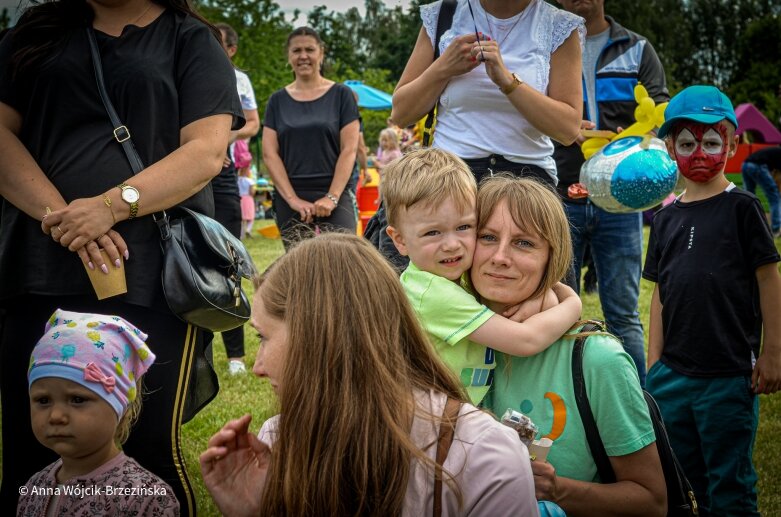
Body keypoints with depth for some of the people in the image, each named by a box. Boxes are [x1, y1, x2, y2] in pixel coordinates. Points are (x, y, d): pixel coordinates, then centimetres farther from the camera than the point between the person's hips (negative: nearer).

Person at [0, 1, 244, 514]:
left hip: (152, 279, -2)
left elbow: (207, 151, -4)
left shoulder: (192, 41, 9)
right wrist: (59, 215, -10)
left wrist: (113, 205, -17)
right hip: (43, 275, 3)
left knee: (150, 452, -1)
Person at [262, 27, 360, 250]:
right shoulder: (278, 100, 12)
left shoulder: (341, 95, 6)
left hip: (334, 197, -2)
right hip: (289, 199, 2)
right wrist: (293, 199, -6)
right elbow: (269, 153, 5)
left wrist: (332, 197, -10)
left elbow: (349, 150, 0)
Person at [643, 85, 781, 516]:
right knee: (681, 477, 16)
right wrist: (654, 362, 10)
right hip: (672, 375, 5)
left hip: (729, 376, -5)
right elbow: (661, 292, 12)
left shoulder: (742, 208, -4)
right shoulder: (667, 217, 9)